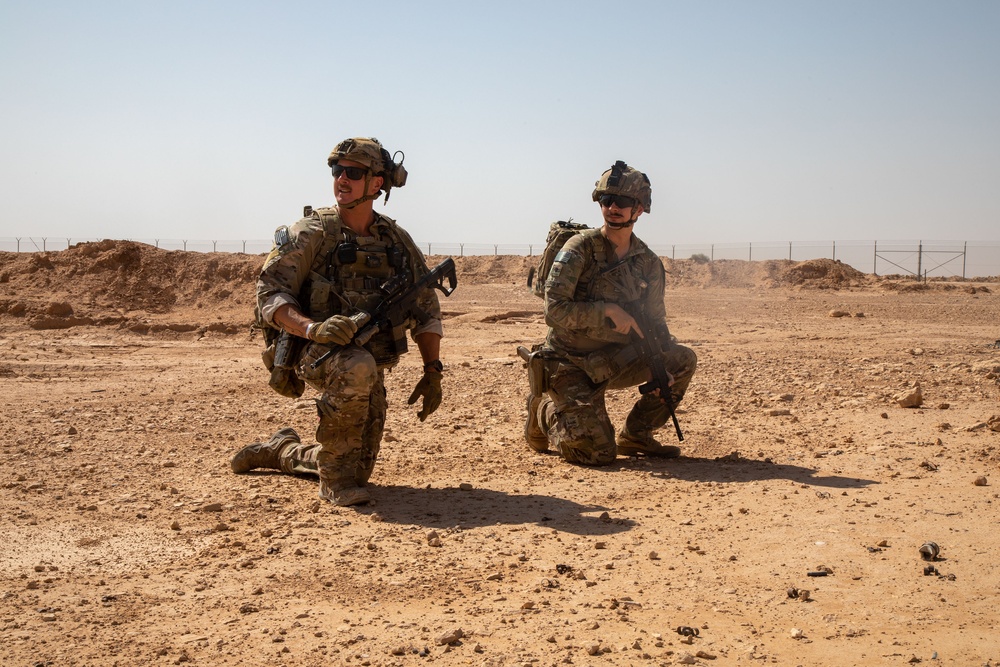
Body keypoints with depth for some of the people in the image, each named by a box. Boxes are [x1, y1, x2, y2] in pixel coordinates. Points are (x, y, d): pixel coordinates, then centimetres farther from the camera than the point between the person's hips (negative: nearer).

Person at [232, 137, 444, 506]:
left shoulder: (397, 241, 5)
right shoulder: (310, 233, -8)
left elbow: (426, 310, 11)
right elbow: (269, 293, -15)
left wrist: (432, 372, 1)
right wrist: (313, 328, -33)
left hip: (371, 368, 5)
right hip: (317, 352, -5)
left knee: (358, 471, 10)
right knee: (357, 368, -40)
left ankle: (282, 451, 39)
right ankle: (335, 478, -22)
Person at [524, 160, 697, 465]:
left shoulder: (649, 263, 2)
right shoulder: (580, 248, -14)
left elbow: (654, 322, 8)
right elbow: (554, 310, -21)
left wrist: (666, 354, -11)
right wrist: (609, 310, -23)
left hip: (612, 361, 6)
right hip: (569, 365, -5)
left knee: (684, 360, -10)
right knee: (598, 453, -17)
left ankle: (635, 436, 7)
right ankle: (546, 409, 14)